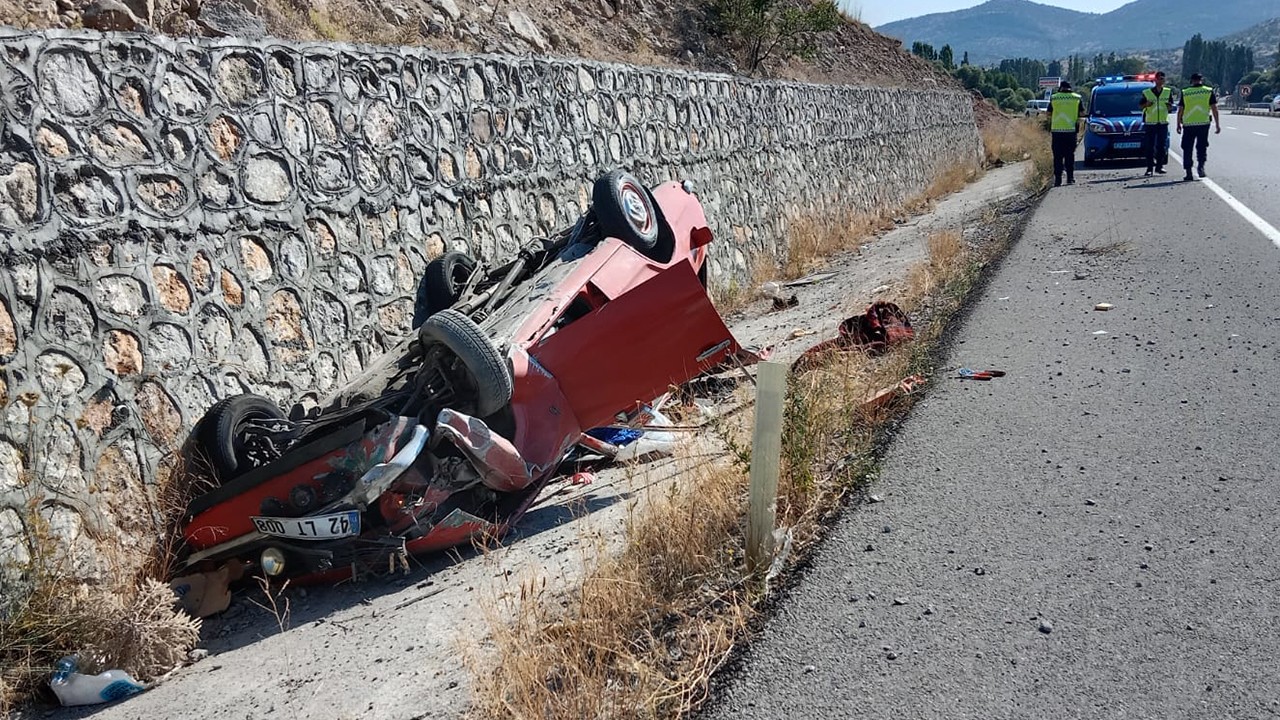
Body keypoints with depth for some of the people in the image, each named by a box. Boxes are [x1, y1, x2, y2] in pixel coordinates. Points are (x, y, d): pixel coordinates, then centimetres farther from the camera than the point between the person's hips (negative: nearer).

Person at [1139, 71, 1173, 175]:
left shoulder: (1168, 92, 8)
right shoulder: (1147, 92, 1)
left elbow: (1171, 106, 14)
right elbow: (1140, 105, 6)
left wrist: (1169, 106, -9)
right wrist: (1146, 104, -15)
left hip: (1163, 123, 2)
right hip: (1150, 122, -2)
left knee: (1162, 146, 2)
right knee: (1150, 146, -2)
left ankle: (1159, 166, 10)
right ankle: (1149, 168, 1)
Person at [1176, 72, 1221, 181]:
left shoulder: (1185, 93, 2)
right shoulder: (1209, 91, 2)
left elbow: (1180, 110, 3)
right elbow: (1214, 108, 1)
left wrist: (1178, 124, 13)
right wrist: (1217, 124, 6)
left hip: (1188, 124, 0)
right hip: (1203, 123, 0)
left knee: (1187, 149, 6)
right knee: (1202, 147, 12)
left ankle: (1188, 172, 3)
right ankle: (1201, 165, -9)